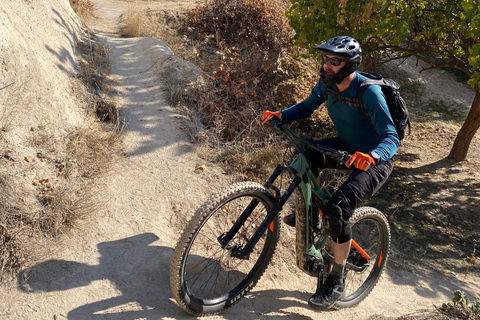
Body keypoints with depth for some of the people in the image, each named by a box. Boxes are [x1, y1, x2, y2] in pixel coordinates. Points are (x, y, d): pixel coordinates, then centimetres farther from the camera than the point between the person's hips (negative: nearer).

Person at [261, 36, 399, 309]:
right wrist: (280, 115, -11)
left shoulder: (369, 92, -28)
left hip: (376, 160, -7)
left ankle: (337, 283, -8)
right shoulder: (328, 83, -8)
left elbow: (391, 138, -33)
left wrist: (371, 156, -54)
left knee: (338, 207, -25)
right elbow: (307, 107, 8)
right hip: (347, 146, 7)